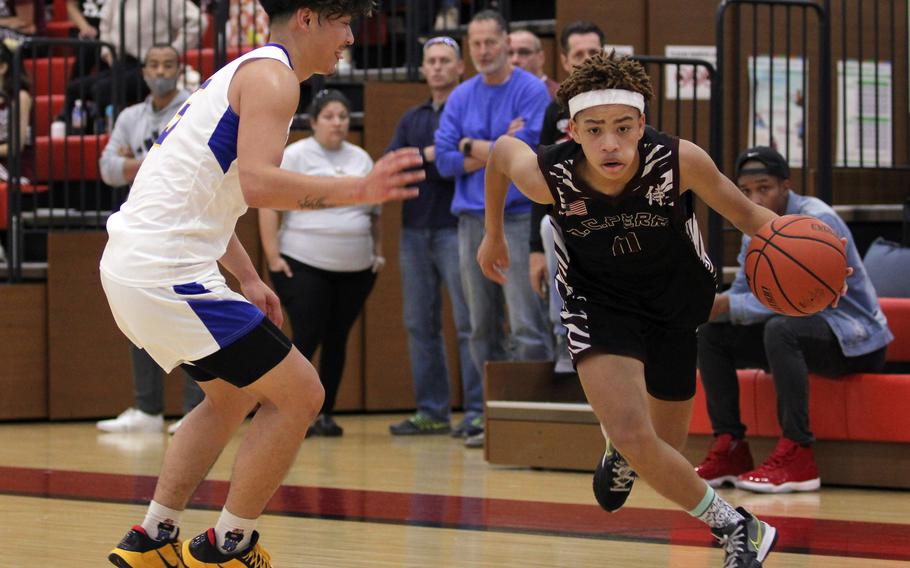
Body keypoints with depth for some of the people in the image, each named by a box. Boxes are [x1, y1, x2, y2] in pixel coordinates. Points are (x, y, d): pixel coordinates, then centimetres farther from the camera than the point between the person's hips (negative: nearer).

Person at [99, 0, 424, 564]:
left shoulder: (244, 73, 22)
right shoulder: (271, 75, -9)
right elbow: (258, 182, -24)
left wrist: (247, 279, 26)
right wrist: (360, 189, -25)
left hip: (129, 263, 11)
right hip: (169, 270, -11)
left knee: (234, 394, 26)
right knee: (300, 395, -4)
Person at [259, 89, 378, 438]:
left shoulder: (361, 160, 13)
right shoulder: (295, 156, -4)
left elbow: (374, 210, 22)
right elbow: (269, 205, -7)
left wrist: (378, 250, 13)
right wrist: (273, 257, -13)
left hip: (355, 268, 5)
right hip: (304, 265, -5)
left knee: (337, 340, 7)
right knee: (307, 338, -10)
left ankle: (326, 414, 15)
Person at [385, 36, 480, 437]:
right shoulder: (412, 120, 19)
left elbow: (471, 163, -14)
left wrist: (416, 162, -10)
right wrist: (429, 156, -10)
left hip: (456, 228, -6)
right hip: (415, 231, 7)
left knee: (469, 322, -9)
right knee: (420, 325, 7)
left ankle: (477, 409, -9)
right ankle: (431, 411, 12)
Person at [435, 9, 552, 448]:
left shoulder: (532, 91, -3)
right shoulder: (461, 98, 12)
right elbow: (446, 160, 4)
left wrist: (472, 146, -3)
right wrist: (500, 150, -8)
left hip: (518, 217, -6)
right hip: (471, 218, 6)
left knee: (526, 324, -11)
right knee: (482, 325, 7)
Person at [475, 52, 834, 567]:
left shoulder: (679, 161, -31)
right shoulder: (548, 176, -29)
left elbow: (746, 213, -16)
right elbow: (502, 149, -5)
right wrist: (494, 233, 10)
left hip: (673, 305, 1)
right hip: (599, 303, -1)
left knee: (665, 450, 13)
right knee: (634, 438, -21)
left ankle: (623, 451, 50)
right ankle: (733, 527, 1)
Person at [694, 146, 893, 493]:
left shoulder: (817, 221, -20)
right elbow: (742, 294, 5)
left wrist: (727, 305, -34)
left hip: (854, 339, -9)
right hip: (803, 326, 9)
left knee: (781, 328, -37)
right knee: (711, 333, -3)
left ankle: (796, 456, -35)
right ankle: (730, 448, -5)